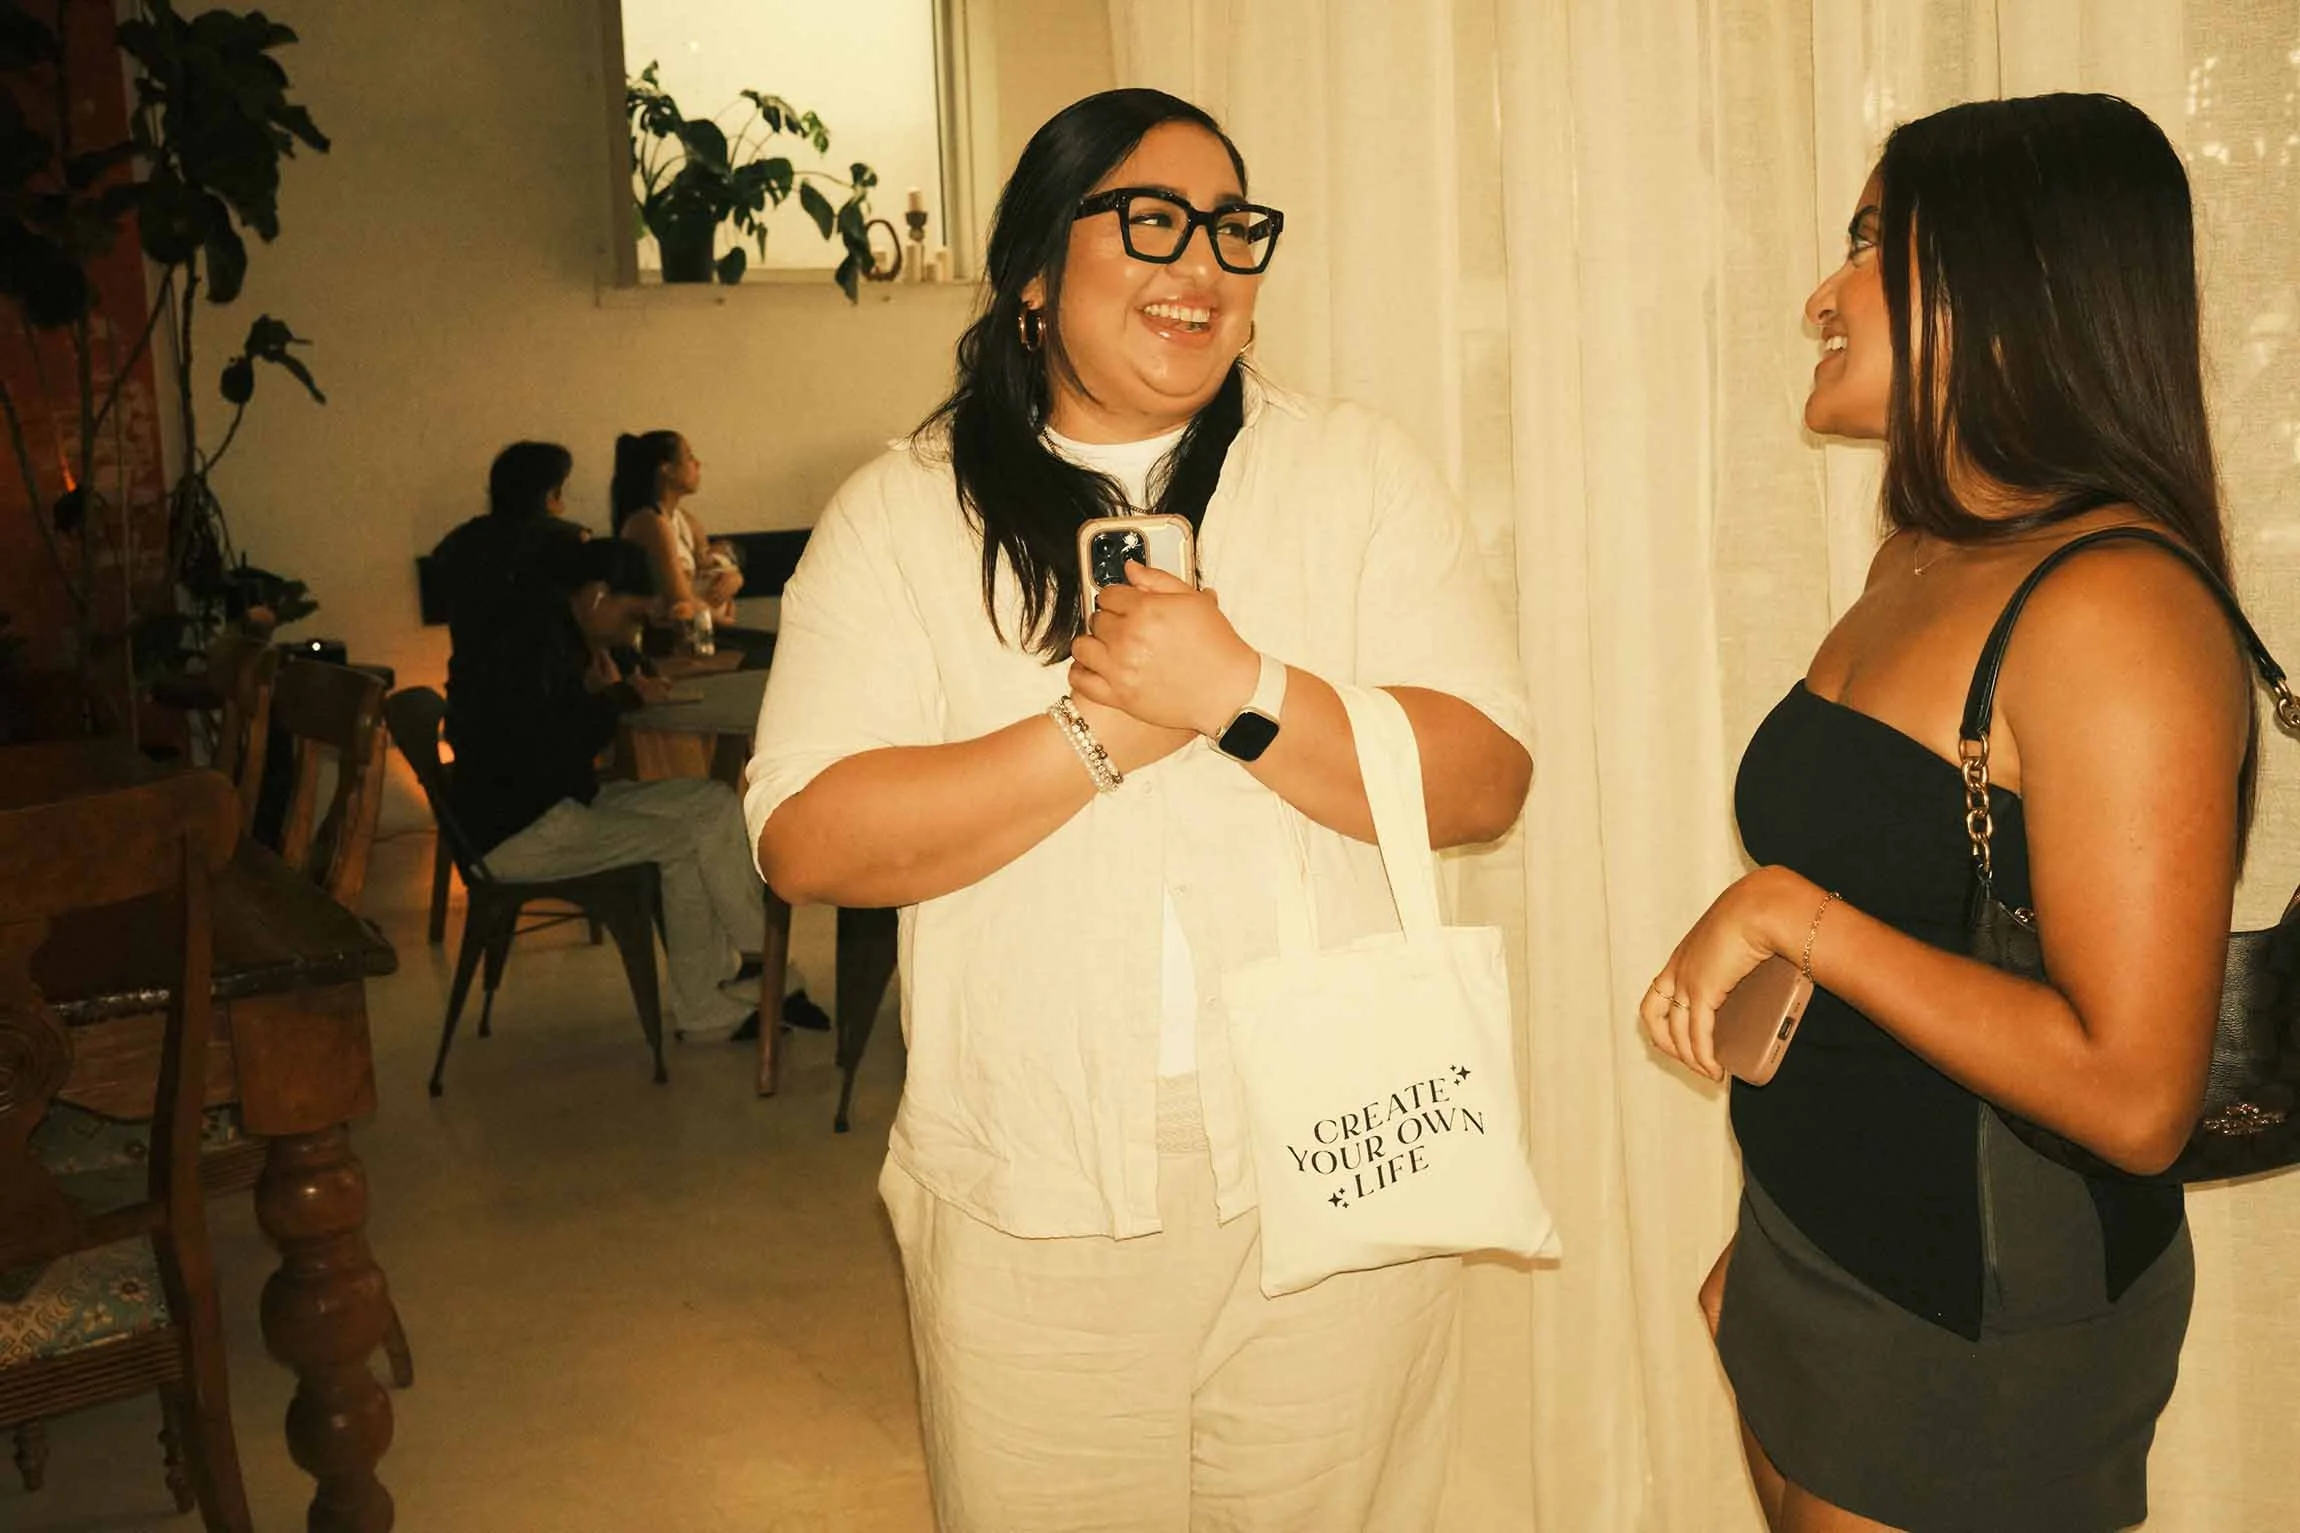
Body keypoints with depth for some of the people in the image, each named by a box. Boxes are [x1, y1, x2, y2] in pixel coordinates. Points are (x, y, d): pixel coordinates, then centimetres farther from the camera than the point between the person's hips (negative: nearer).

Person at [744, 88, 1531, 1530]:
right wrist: (1103, 733, -17)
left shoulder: (1359, 471, 3)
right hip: (1029, 1198, 0)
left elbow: (1485, 782, -5)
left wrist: (1241, 690, -20)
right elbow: (806, 840, -9)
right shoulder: (901, 515, 1)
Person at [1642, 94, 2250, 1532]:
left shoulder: (2115, 609, -22)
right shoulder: (1921, 564, 5)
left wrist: (1785, 913, -22)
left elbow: (2132, 1098, -26)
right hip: (1821, 1253, 8)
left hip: (1980, 1323, -8)